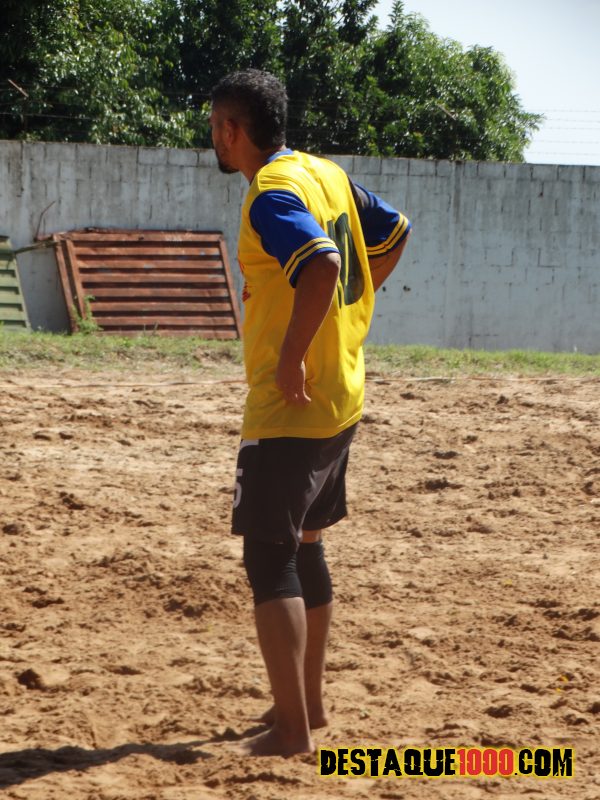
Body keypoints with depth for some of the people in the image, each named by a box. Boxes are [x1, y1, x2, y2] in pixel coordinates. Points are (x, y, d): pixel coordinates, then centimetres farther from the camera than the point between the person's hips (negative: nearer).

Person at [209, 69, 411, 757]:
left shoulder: (272, 197, -18)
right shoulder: (327, 173, 10)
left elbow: (322, 265, -35)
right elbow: (394, 235, 21)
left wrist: (292, 358, -26)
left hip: (290, 408, -10)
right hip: (341, 398, 10)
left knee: (269, 559, -5)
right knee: (303, 546, 20)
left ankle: (292, 731, -6)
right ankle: (308, 702, 29)